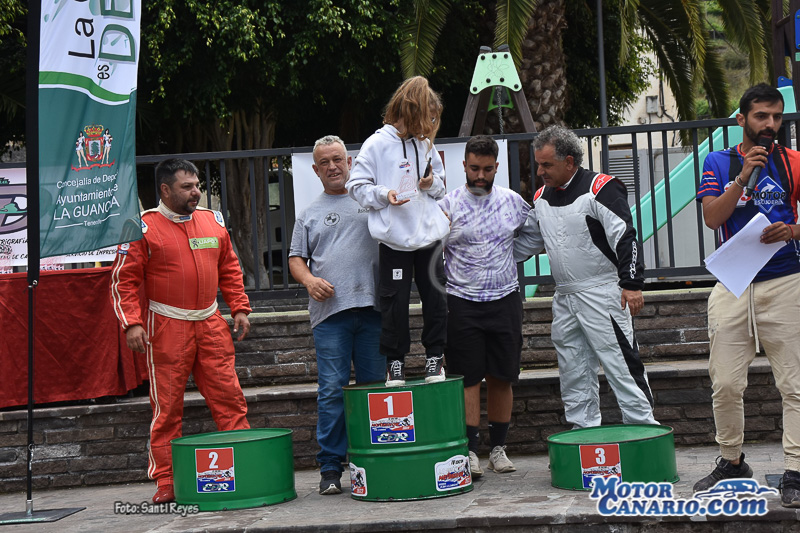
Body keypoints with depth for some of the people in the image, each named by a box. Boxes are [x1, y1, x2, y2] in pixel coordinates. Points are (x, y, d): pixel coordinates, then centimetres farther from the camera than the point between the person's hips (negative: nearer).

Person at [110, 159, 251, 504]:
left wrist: (239, 308, 12)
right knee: (167, 406, 1)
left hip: (210, 324, 4)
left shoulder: (213, 222, 12)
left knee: (229, 397, 2)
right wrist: (132, 323, -14)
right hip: (167, 329, -4)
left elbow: (230, 270, 20)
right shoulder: (144, 228, -4)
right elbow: (123, 281, -4)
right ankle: (166, 482, 9)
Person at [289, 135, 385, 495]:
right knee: (332, 390, -4)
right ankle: (330, 467, 1)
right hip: (329, 311, 0)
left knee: (375, 386, 4)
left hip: (372, 307, 0)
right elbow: (296, 258, 16)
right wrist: (309, 280, -5)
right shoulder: (309, 214, 17)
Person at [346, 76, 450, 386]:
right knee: (395, 301, 1)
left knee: (436, 297, 6)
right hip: (394, 238, -4)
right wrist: (383, 195, -18)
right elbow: (356, 185, -3)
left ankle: (435, 355, 20)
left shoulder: (426, 144, 11)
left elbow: (441, 184, 20)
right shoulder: (377, 144, -4)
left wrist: (432, 184, -2)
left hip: (429, 234, 4)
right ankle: (395, 361, 14)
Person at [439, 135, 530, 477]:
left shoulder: (512, 201, 6)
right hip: (462, 304, -2)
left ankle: (498, 448, 17)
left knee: (502, 378, 6)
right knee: (467, 379, -3)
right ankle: (470, 451, 0)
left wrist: (509, 260, 12)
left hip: (505, 300, 3)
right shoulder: (447, 205, -2)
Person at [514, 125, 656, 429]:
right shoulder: (541, 198, 12)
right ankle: (583, 431, 19)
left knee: (620, 364, -7)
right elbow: (525, 242, 23)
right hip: (564, 299, 7)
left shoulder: (599, 188, -10)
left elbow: (625, 237, -15)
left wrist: (631, 284, -21)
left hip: (602, 293, -7)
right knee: (573, 372, 11)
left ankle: (643, 429, 0)